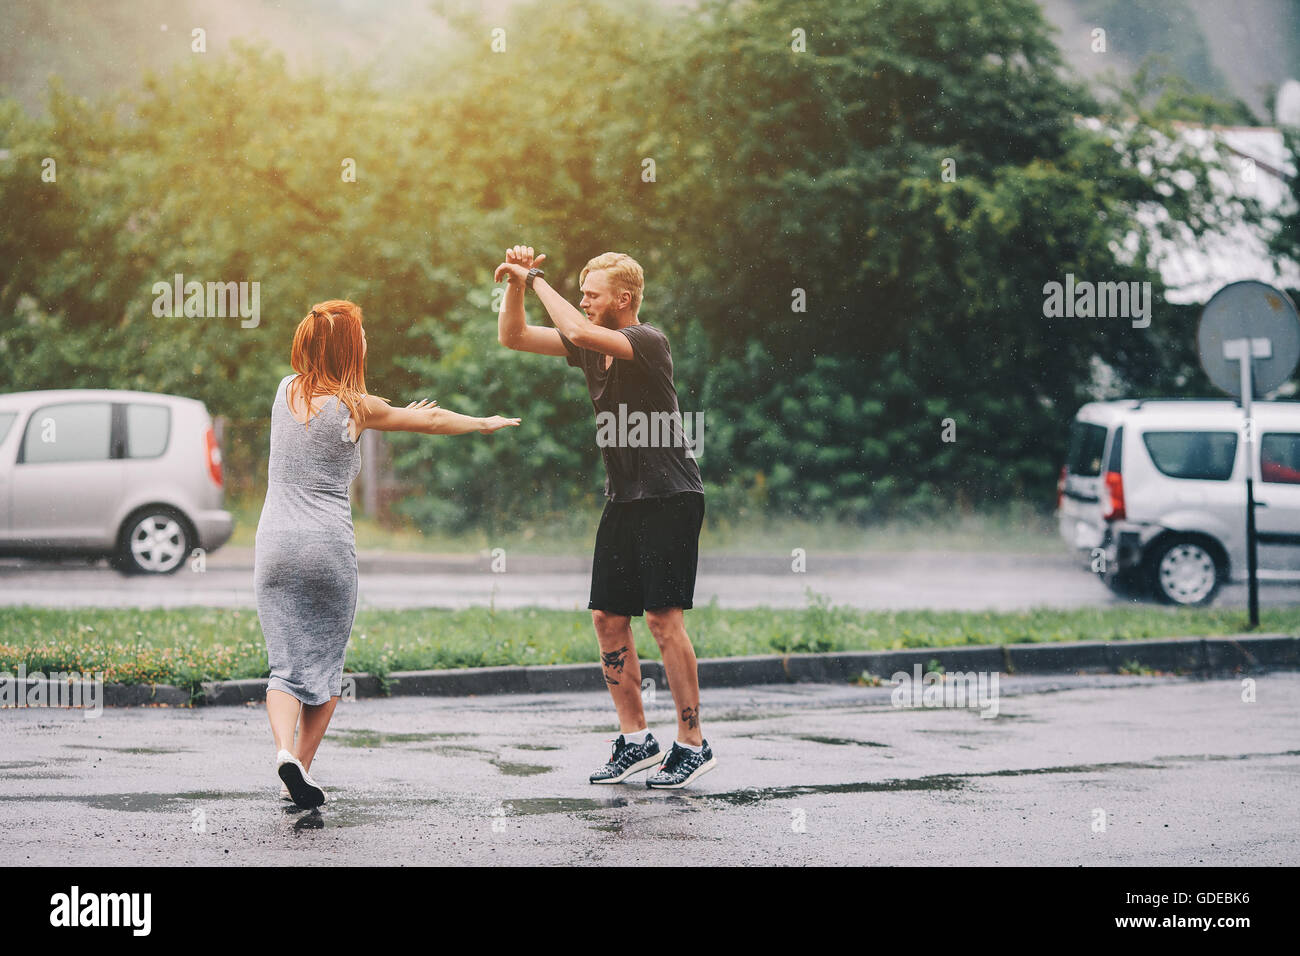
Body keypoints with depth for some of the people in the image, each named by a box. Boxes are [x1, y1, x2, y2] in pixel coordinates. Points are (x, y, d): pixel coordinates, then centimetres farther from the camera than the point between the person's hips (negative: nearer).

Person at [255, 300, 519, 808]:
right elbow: (431, 421, 11)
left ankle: (285, 750, -21)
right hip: (329, 547, -3)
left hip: (275, 544, 3)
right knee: (325, 664, 11)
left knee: (285, 664, 2)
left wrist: (391, 415, 40)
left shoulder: (287, 391, 6)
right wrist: (483, 423, 29)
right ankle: (301, 767, 6)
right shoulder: (356, 408, -5)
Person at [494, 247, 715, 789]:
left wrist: (537, 279, -18)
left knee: (663, 618, -11)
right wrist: (516, 284, -3)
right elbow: (513, 338, 13)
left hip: (669, 499, -8)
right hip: (622, 500, 8)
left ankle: (693, 745, -4)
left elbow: (578, 330, -31)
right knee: (608, 617, 5)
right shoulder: (591, 347, 9)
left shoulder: (647, 341, -15)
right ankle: (635, 740, 14)